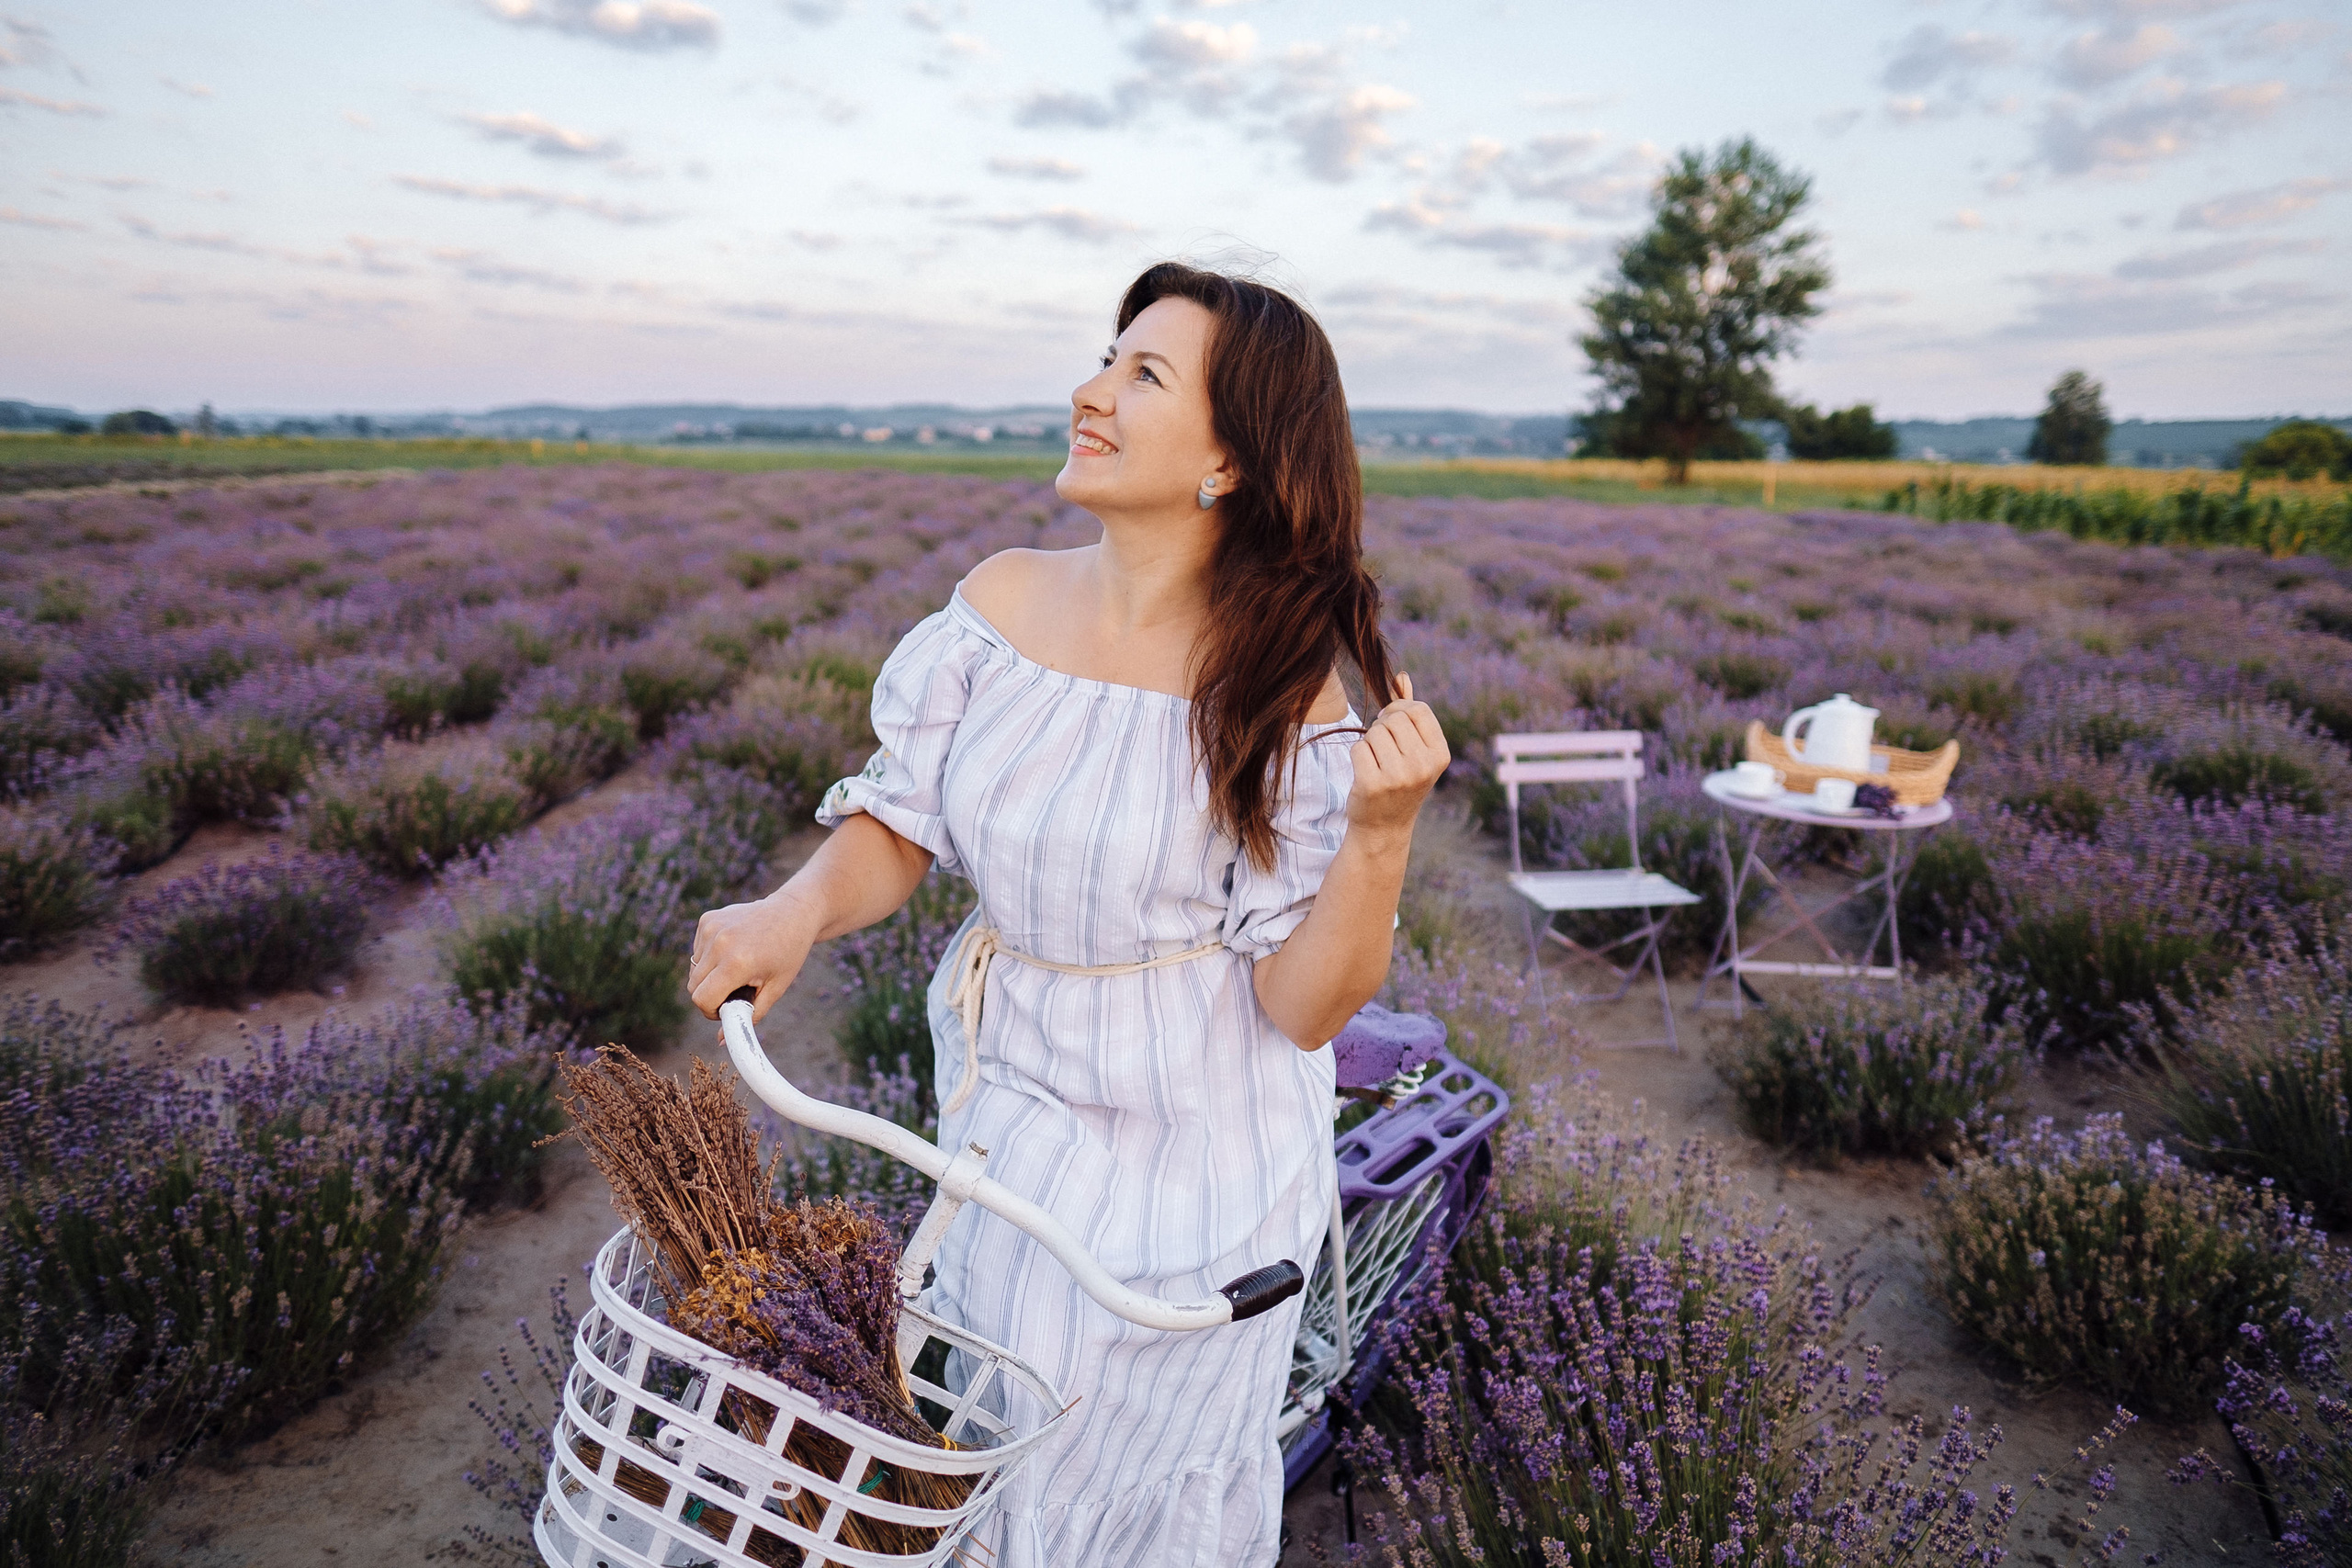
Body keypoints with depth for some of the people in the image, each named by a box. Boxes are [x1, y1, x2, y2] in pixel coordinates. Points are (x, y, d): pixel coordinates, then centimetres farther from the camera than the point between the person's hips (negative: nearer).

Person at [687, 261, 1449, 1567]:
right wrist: (798, 908, -22)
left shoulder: (1281, 686, -20)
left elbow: (1302, 1007, -18)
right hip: (1009, 1109, 4)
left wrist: (1384, 829, -32)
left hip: (1197, 1151, -3)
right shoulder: (1003, 601, -10)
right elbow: (899, 828, -3)